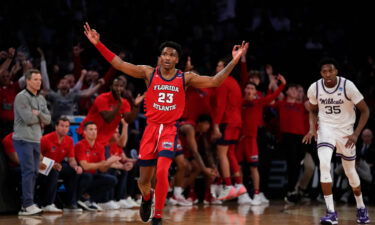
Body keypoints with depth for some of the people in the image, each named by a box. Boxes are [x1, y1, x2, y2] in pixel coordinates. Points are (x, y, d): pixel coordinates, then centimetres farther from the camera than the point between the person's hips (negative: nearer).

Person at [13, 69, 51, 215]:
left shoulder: (41, 99, 15)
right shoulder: (21, 97, -9)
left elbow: (48, 119, 7)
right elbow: (28, 118, -18)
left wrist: (38, 114, -10)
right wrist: (40, 118, -1)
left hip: (36, 140, 8)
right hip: (23, 139, -8)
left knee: (34, 173, 6)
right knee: (28, 171, -12)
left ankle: (25, 206, 10)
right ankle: (28, 205, -13)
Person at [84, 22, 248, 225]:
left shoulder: (186, 78, 1)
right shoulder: (149, 73, 1)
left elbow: (215, 81, -4)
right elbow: (119, 64, -3)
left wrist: (234, 61, -13)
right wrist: (98, 44, -11)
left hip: (170, 129, -1)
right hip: (151, 127, 1)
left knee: (162, 172, -22)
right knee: (144, 180, 7)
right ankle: (147, 199, 44)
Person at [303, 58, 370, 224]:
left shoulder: (348, 86, -18)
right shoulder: (314, 88, -10)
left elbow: (365, 111, -10)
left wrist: (356, 134, -19)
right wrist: (312, 128, -8)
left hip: (346, 131, -1)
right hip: (325, 129, 1)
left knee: (350, 171, 11)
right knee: (324, 165, -23)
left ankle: (361, 208, 37)